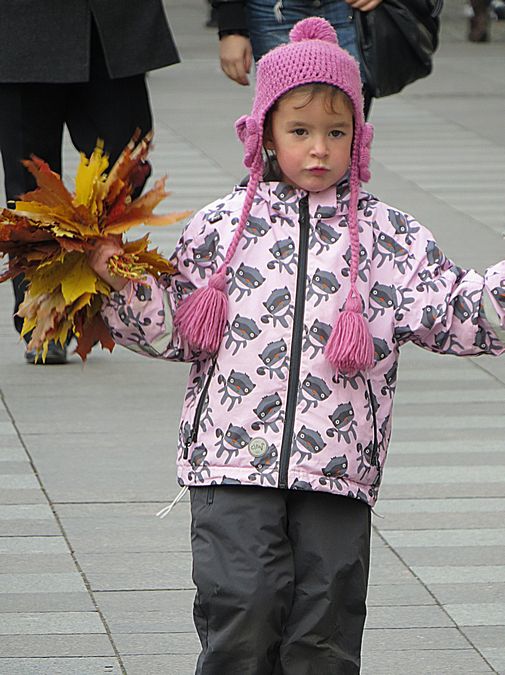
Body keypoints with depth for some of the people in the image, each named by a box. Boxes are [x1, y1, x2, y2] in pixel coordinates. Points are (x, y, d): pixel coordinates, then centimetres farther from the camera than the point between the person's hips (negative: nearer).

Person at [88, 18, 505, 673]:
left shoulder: (388, 236, 6)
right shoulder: (221, 226, 6)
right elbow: (176, 331, 10)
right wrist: (125, 285, -5)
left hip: (338, 469, 1)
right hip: (233, 460, -1)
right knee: (242, 608, -4)